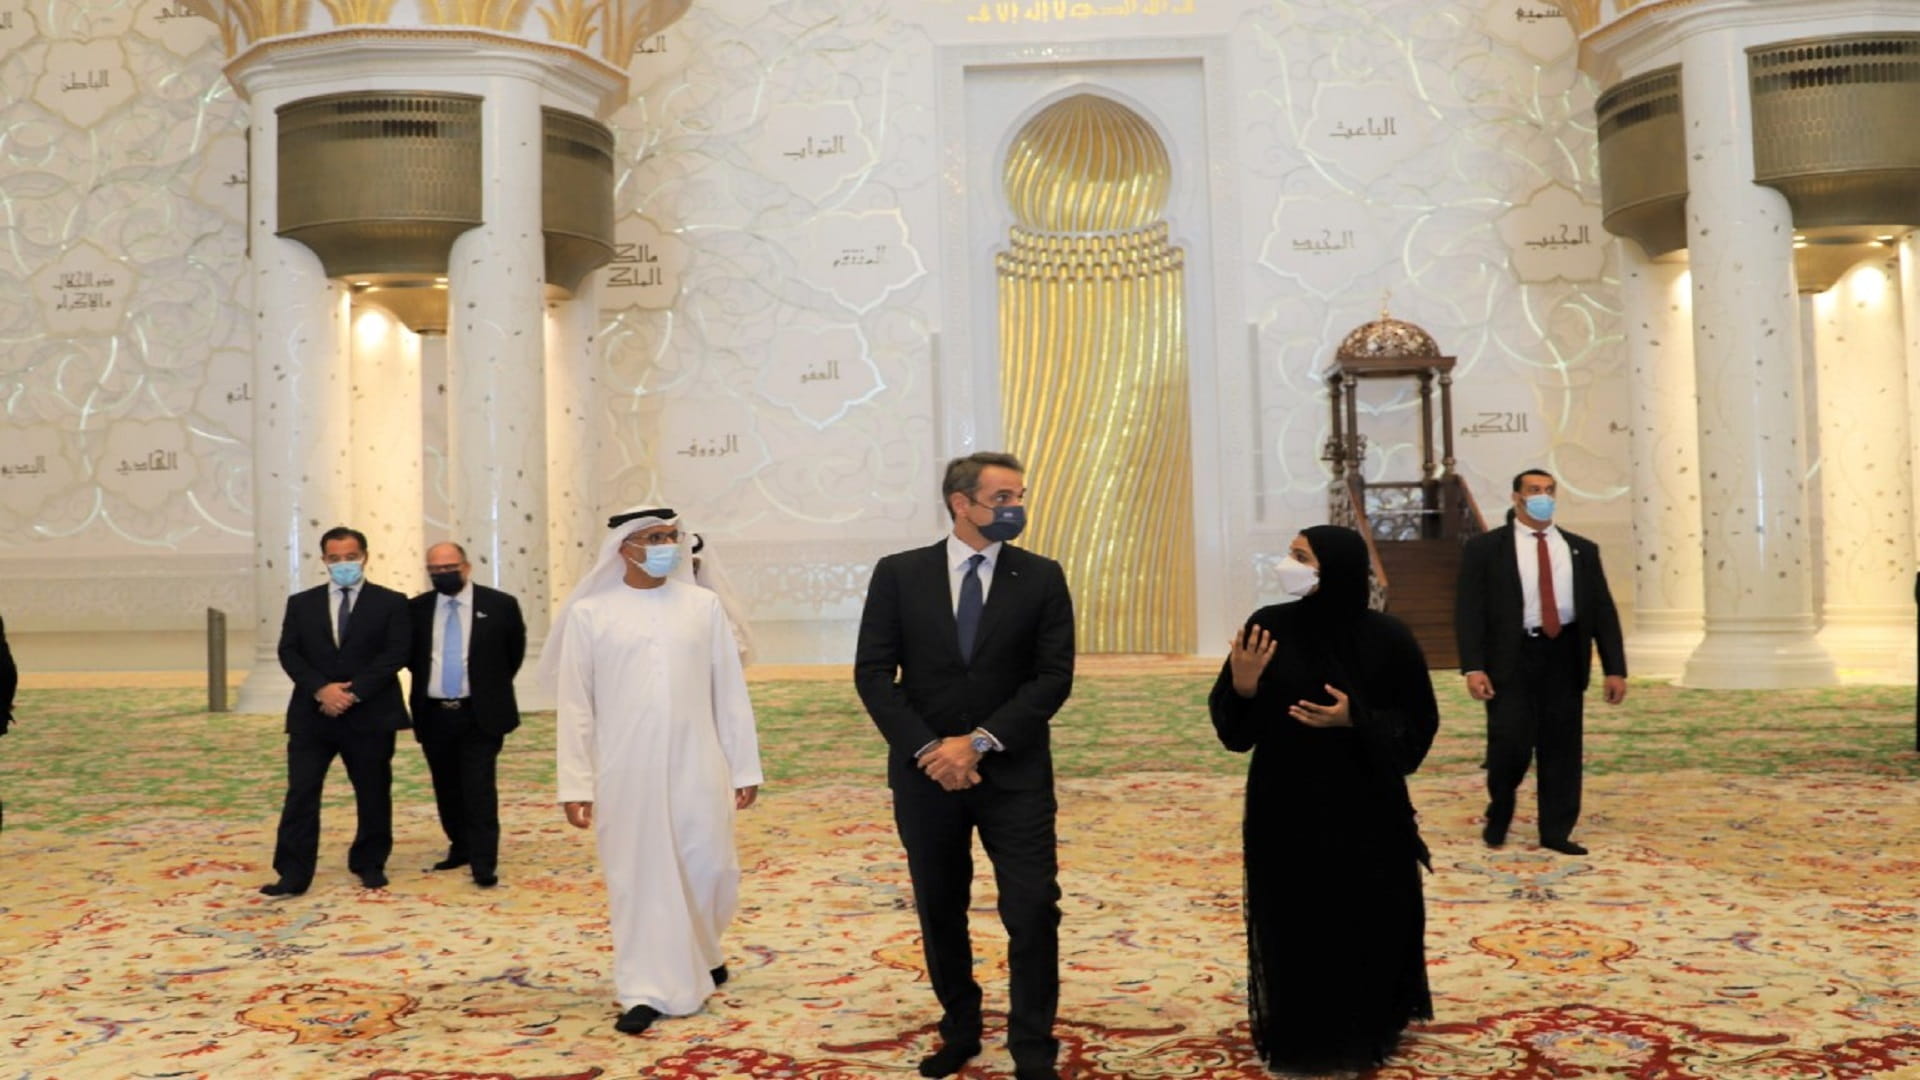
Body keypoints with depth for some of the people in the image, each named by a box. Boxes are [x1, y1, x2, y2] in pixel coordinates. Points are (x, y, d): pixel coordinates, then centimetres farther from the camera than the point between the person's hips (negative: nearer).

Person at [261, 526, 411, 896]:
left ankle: (370, 864, 23)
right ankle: (292, 875, 2)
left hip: (370, 715, -1)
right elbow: (289, 653, 1)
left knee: (373, 795, 8)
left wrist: (353, 691, -16)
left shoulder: (391, 603, 2)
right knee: (300, 795, -2)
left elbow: (396, 654, -7)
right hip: (311, 716, 2)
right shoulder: (301, 603, 10)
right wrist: (321, 689, -15)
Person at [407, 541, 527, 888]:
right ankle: (460, 848, 29)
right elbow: (408, 654, 19)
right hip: (434, 715, 4)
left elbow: (515, 652, 8)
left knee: (479, 790, -8)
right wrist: (427, 679, 11)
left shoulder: (500, 605, -4)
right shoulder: (417, 609, 3)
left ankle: (484, 865, -5)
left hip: (480, 715, -3)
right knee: (447, 789, 13)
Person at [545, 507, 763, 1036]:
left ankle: (700, 953, 36)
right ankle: (648, 989, 16)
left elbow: (730, 692, 5)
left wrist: (745, 767, 4)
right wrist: (575, 783, -2)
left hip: (697, 768, 2)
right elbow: (575, 704, 1)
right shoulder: (589, 613, -1)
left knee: (709, 869, 8)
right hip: (625, 773, -2)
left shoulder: (703, 605, 3)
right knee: (639, 877, 4)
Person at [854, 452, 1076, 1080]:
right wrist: (927, 751, -13)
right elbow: (873, 673, -3)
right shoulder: (898, 574, 0)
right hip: (926, 774, 1)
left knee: (1033, 912, -3)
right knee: (940, 911, 13)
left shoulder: (1041, 578, 0)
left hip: (1015, 776, -1)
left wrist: (981, 742, -14)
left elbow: (1053, 677, -6)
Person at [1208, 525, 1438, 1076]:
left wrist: (1356, 720, -19)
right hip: (1284, 809, 1)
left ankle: (1364, 1035, 29)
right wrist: (1242, 688, -22)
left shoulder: (1386, 637, -9)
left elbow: (1418, 724, -4)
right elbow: (1234, 727, -2)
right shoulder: (1268, 627, -5)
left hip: (1365, 812, -1)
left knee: (1368, 927, 8)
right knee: (1292, 927, 7)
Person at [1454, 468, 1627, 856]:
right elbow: (1469, 610, -3)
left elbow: (1603, 610, 11)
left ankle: (1556, 832, 16)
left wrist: (1615, 668, 2)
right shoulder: (1484, 548, 2)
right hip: (1512, 658, -3)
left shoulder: (1582, 550, 13)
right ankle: (1499, 813, 20)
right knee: (1511, 744, -8)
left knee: (1562, 749, 5)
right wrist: (1473, 667, -14)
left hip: (1564, 657, 3)